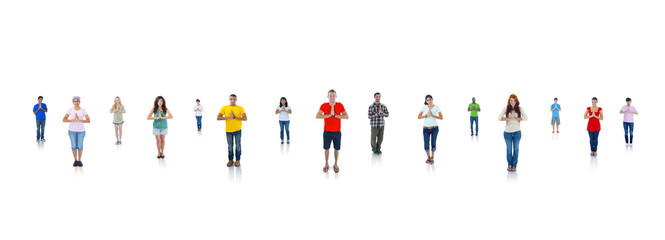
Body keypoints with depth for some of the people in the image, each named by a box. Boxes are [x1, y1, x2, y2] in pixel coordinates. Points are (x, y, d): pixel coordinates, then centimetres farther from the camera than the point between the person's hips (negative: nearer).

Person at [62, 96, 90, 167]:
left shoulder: (83, 110, -7)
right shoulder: (70, 110, -5)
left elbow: (88, 121, -14)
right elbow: (64, 120, -9)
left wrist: (78, 120, -22)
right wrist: (73, 120, -21)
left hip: (81, 131, 0)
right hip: (72, 130, 0)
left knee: (80, 146, 0)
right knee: (74, 146, 3)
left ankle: (79, 160, 17)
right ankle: (75, 160, 19)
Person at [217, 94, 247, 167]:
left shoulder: (240, 108, -2)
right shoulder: (224, 108, 0)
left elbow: (245, 118, -10)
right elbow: (218, 118, -9)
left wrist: (235, 117, -16)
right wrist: (229, 117, -16)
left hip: (238, 130, -1)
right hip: (228, 131, 1)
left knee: (238, 145, 5)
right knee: (230, 146, 8)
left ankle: (238, 160, 16)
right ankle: (230, 160, 20)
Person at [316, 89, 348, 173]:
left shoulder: (340, 105, -4)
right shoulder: (324, 105, -6)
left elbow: (346, 116, -13)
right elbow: (317, 116, -18)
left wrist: (335, 115, -22)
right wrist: (330, 115, -22)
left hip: (337, 131, 0)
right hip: (327, 131, 0)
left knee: (337, 148, 7)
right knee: (326, 148, 8)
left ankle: (336, 164, 23)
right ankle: (326, 164, 24)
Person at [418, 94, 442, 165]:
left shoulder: (436, 107, -3)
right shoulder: (424, 107, -1)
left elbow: (441, 117, -10)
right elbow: (418, 117, -5)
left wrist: (432, 115, -17)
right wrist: (427, 115, -17)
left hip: (434, 128, -1)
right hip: (426, 128, 1)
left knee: (433, 144, 0)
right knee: (426, 145, 0)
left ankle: (432, 158, 21)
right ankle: (428, 157, 25)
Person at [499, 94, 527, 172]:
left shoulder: (519, 109, 0)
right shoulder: (506, 108, -1)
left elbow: (525, 117, -9)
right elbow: (499, 118, -9)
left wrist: (516, 118, -18)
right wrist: (508, 118, -24)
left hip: (517, 132, 0)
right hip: (507, 132, 0)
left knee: (516, 149, 7)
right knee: (509, 149, 8)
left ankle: (514, 165, 17)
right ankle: (509, 165, 20)